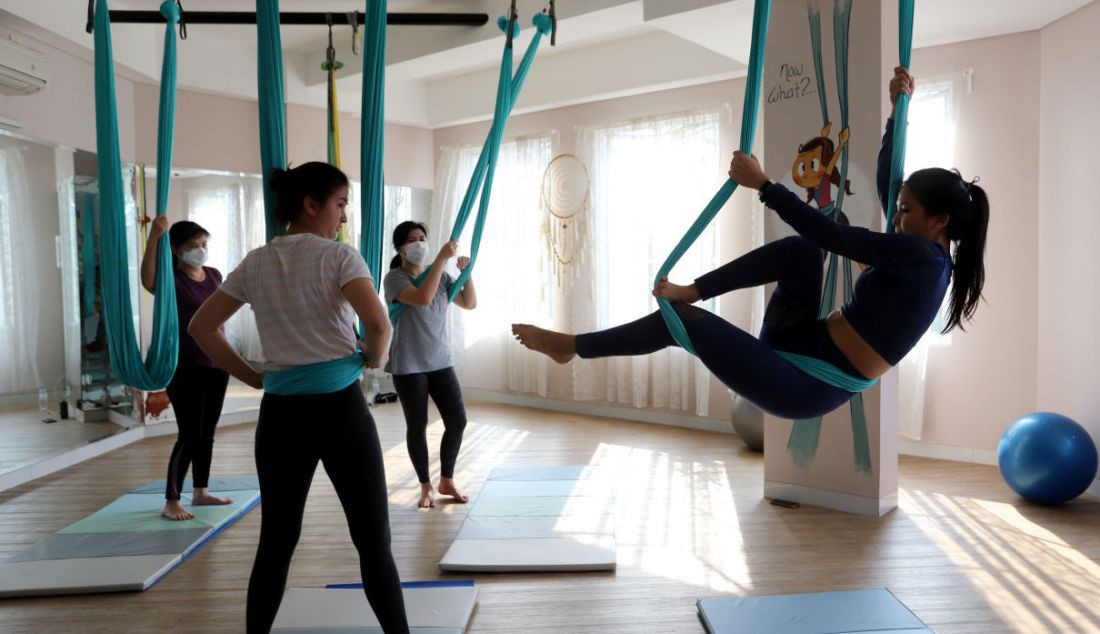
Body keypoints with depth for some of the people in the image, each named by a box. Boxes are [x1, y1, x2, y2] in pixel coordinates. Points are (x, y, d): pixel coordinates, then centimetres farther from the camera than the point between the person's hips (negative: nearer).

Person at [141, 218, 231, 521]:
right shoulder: (171, 279, -11)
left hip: (216, 364, 6)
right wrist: (153, 238, -45)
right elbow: (147, 280, -35)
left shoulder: (214, 275, 8)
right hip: (185, 367, -6)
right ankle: (171, 501, 4)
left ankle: (201, 491, 24)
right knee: (190, 434, -7)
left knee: (207, 432, 12)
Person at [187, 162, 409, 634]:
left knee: (276, 542, 15)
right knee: (373, 540, 5)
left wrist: (250, 375, 12)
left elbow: (201, 327, 13)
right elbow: (377, 322, -21)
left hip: (280, 413, 5)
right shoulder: (339, 256, -7)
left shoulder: (255, 264, 9)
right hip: (340, 407, -5)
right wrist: (374, 360, -1)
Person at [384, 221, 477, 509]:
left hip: (441, 362, 5)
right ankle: (425, 487, 20)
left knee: (458, 420, 2)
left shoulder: (441, 276, 7)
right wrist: (441, 258, -26)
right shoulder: (394, 278, -9)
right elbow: (422, 298, -27)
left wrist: (467, 271, -7)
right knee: (417, 427, 3)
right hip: (408, 366, -5)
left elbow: (470, 303, 6)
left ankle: (447, 481, 21)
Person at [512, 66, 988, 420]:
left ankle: (571, 346, -5)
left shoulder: (920, 257, -18)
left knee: (690, 322, -19)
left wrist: (762, 183, -18)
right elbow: (885, 183, 17)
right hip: (801, 352, 9)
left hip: (805, 388, -9)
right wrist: (899, 110, 17)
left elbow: (827, 233, -21)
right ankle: (690, 291, -2)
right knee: (798, 253, -4)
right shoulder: (925, 255, 10)